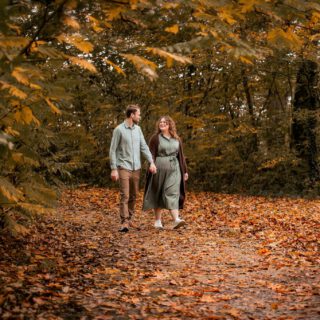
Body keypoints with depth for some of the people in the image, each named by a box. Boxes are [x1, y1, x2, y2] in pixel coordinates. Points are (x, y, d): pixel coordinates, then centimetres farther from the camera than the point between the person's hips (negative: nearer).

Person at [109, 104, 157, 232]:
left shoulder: (138, 129, 8)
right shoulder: (119, 129, -9)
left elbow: (144, 147, 7)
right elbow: (112, 150, -8)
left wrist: (151, 162, -5)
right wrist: (113, 169, -13)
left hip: (136, 168, 6)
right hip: (124, 168, -6)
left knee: (133, 196, 10)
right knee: (124, 196, -9)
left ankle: (130, 219, 21)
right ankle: (124, 222, -8)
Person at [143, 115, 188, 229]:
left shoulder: (177, 139, 13)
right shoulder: (155, 138, 2)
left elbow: (181, 155, 15)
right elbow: (151, 155, -4)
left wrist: (185, 171, 12)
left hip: (174, 170, 2)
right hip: (159, 169, -2)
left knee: (173, 193, -9)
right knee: (158, 194, 5)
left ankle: (176, 220, -20)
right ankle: (158, 220, 13)